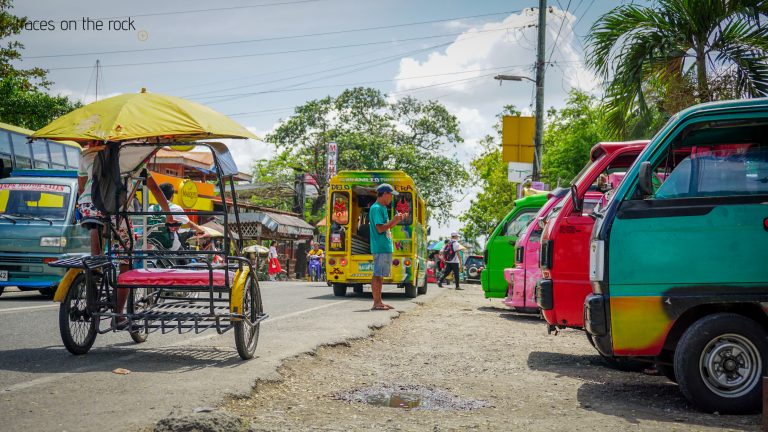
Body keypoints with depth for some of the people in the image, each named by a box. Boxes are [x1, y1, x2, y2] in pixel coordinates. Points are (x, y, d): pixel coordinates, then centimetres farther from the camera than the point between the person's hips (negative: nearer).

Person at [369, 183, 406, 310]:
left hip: (386, 247, 10)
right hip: (380, 247, -10)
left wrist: (398, 220, 15)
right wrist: (394, 220, -14)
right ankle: (376, 303, -6)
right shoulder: (376, 208, -12)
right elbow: (380, 228, -19)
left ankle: (379, 302, 16)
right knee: (377, 275, -7)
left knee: (380, 275, 11)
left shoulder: (382, 208, 19)